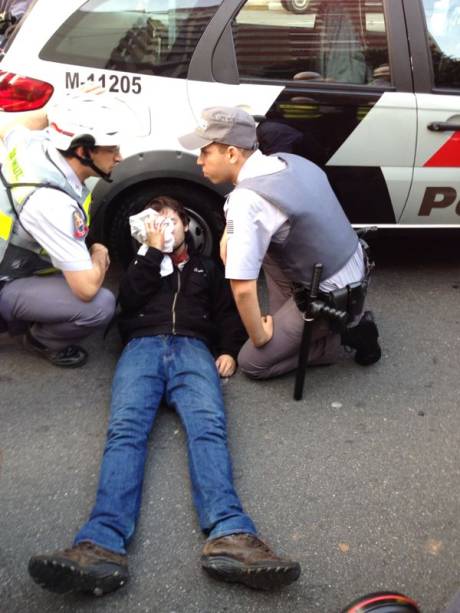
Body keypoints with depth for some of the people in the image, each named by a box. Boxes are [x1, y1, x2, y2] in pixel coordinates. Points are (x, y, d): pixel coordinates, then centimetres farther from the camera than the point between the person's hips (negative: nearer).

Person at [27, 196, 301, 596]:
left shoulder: (207, 268, 35)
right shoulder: (142, 265, 34)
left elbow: (228, 311, 22)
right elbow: (129, 299, 12)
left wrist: (229, 350, 3)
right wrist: (155, 251, 9)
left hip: (192, 347, 0)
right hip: (143, 346, 0)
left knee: (208, 425, -32)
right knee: (126, 428, -30)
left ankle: (230, 536, -54)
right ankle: (103, 545, -51)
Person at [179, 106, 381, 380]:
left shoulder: (247, 199, -26)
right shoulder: (290, 161, 0)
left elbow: (243, 288, -28)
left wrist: (259, 337, -11)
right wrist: (230, 234, 13)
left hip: (330, 299, -8)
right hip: (357, 271, 8)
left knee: (252, 363, 8)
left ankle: (343, 335, 5)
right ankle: (284, 321, 20)